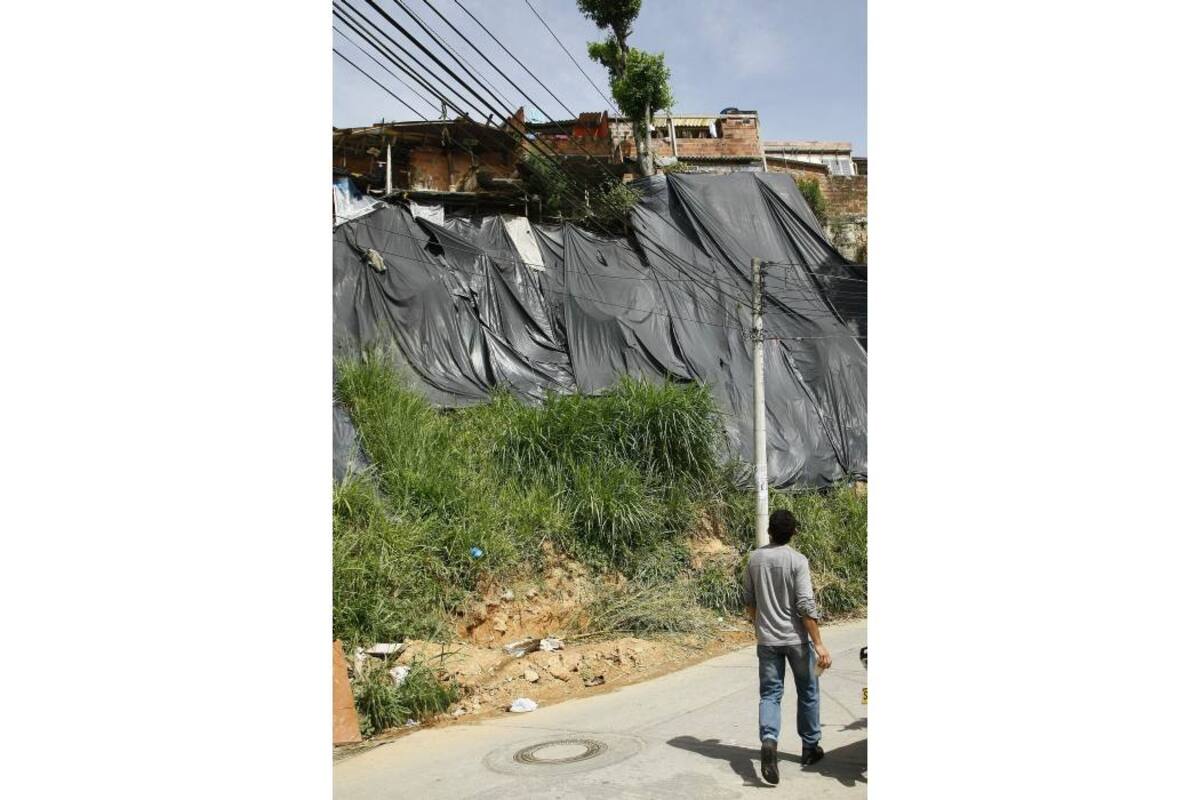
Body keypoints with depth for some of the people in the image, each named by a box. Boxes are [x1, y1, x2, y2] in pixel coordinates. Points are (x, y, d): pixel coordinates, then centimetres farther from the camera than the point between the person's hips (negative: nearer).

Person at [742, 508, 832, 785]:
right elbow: (805, 605, -17)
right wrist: (819, 644, -13)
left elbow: (748, 599, 10)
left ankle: (769, 739, -19)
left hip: (767, 639, 3)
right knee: (808, 692, 16)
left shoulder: (755, 559, 1)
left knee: (769, 694, 5)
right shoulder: (797, 561, -12)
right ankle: (810, 748, 26)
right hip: (797, 638, -2)